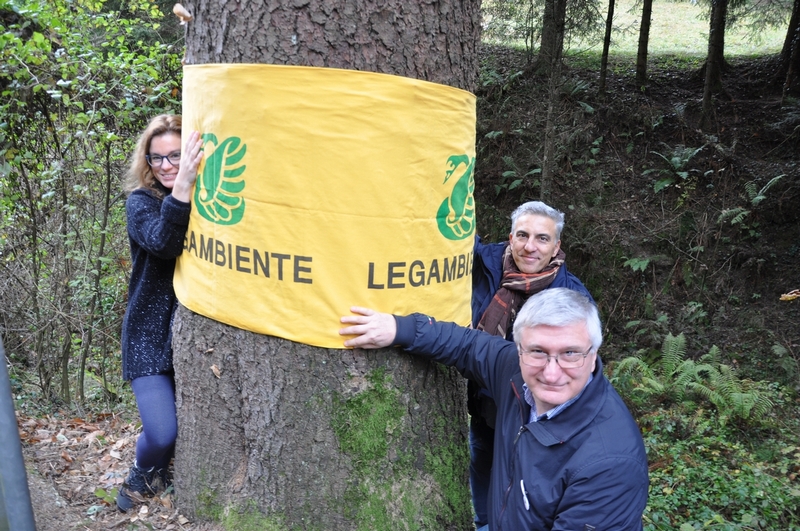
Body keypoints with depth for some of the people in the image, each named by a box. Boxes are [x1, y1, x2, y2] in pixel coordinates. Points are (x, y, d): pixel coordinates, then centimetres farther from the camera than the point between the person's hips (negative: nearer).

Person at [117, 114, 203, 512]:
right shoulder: (140, 200, -7)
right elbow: (162, 243, -29)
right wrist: (182, 187, -43)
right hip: (151, 333, -2)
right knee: (162, 433, -11)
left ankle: (167, 472, 38)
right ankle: (142, 477, 26)